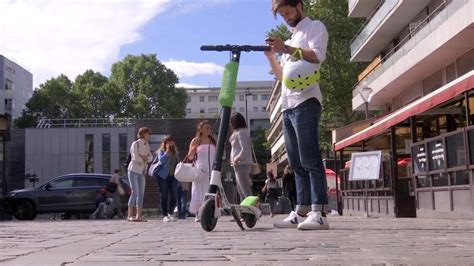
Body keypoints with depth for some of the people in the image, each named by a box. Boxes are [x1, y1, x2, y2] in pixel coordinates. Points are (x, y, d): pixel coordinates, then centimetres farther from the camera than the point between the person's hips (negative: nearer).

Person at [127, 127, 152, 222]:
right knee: (134, 192, -13)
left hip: (142, 172, 7)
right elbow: (136, 157, -19)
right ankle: (130, 215, -10)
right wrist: (144, 158, -4)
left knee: (141, 193, 4)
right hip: (134, 170, -7)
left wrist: (143, 157, -13)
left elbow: (150, 157, 4)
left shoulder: (146, 145, 12)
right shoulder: (135, 144, -9)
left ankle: (138, 215, 7)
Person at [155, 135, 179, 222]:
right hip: (163, 177, -4)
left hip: (173, 177, 4)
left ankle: (170, 213, 16)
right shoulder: (161, 151, 1)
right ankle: (165, 215, 6)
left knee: (174, 196, -1)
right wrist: (167, 151, -13)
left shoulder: (175, 152, 17)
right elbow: (161, 160, -17)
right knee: (164, 197, 0)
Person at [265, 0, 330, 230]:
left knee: (310, 159, -15)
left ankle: (319, 213, -18)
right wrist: (271, 57, 13)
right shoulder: (292, 40, 30)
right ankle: (302, 212, 7)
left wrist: (285, 48, -16)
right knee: (297, 164, 5)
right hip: (288, 106, 8)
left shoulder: (314, 27, 8)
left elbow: (317, 56, -11)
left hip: (305, 102, -8)